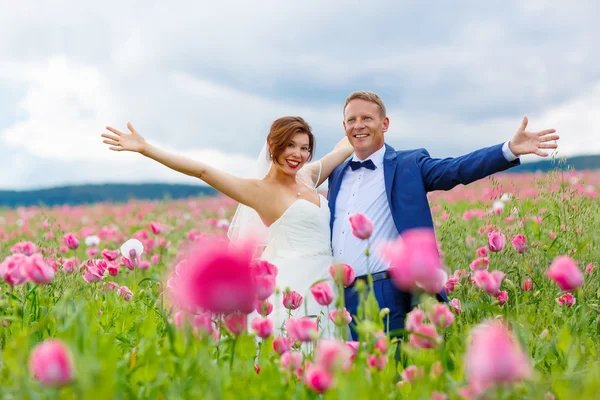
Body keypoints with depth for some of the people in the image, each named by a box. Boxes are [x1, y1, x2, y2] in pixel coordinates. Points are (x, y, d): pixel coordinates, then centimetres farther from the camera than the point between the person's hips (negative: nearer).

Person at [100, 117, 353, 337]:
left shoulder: (308, 177, 12)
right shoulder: (259, 190, -4)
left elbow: (343, 148, 27)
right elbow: (202, 171, -11)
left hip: (323, 285, 6)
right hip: (292, 284, -6)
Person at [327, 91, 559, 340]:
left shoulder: (409, 165, 0)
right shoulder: (338, 173, 17)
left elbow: (458, 169, -14)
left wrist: (510, 149, -28)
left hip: (384, 296, -5)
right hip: (340, 297, 5)